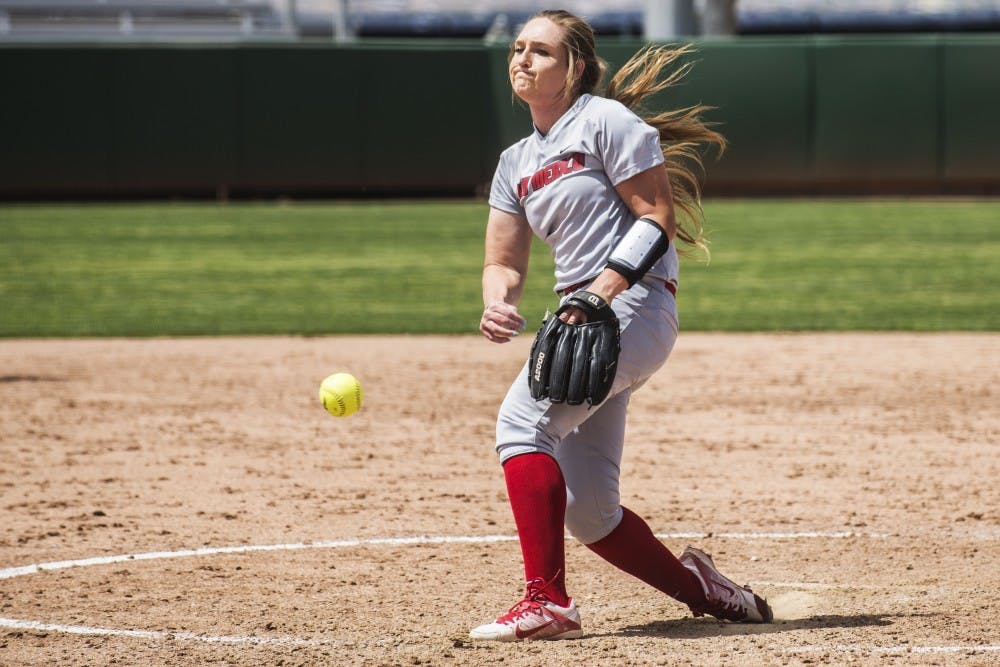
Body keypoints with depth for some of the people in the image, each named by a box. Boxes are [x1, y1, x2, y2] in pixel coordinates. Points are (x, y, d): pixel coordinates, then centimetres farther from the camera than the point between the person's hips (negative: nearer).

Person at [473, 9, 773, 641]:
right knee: (586, 512, 6)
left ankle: (547, 601, -30)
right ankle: (699, 587, 25)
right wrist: (498, 303, -9)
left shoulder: (605, 121, -3)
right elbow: (504, 262, 15)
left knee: (523, 419, -26)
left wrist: (602, 290, -22)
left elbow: (658, 219, -9)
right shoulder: (517, 162, 20)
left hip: (635, 304, -9)